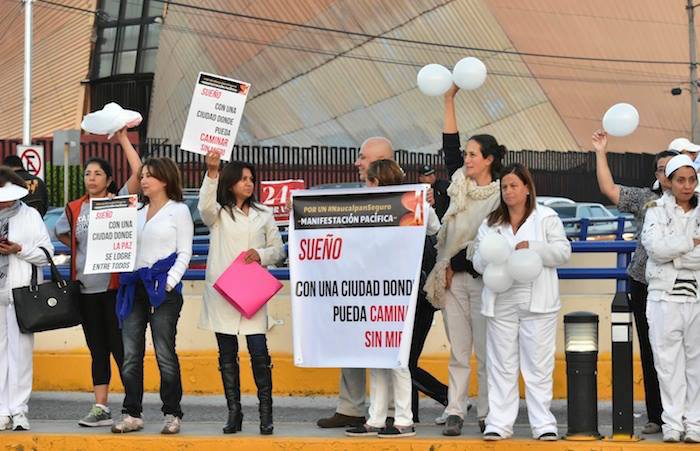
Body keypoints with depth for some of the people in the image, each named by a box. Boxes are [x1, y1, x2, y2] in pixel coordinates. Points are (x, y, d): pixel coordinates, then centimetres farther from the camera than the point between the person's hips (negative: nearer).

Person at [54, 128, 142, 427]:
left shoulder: (119, 202, -2)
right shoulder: (75, 209, 10)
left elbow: (137, 170, -13)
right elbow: (60, 233, 27)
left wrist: (122, 138, -7)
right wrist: (84, 250, 15)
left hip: (115, 286, -5)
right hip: (86, 288, 5)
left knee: (121, 347, -4)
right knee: (97, 350, 10)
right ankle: (101, 409, 14)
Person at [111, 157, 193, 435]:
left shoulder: (178, 211, 3)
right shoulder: (137, 213, 19)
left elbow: (184, 253, -3)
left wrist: (169, 283, -12)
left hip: (163, 289, -5)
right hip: (134, 287, 5)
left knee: (165, 354, -4)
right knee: (130, 355, 2)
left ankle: (172, 414, 4)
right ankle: (132, 414, 7)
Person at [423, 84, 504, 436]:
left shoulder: (499, 196, -6)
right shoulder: (461, 185, 10)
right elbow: (450, 146, 11)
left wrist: (454, 264, -9)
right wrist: (449, 101, 8)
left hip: (481, 278, -5)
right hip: (454, 278, 5)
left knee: (485, 350, 0)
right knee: (458, 351, 4)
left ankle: (487, 414, 5)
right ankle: (454, 411, 3)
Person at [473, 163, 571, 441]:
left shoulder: (546, 218, 5)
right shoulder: (490, 223, 14)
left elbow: (563, 252, -2)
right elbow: (477, 260, 9)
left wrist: (532, 248, -15)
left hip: (537, 302, -2)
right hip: (501, 302, 3)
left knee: (539, 365, 0)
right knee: (501, 365, 4)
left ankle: (543, 423, 4)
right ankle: (499, 423, 7)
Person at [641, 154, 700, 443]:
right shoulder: (657, 210, 6)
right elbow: (655, 246, -12)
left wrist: (673, 254, -10)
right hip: (664, 295, -1)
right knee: (668, 361, 1)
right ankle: (673, 422, 6)